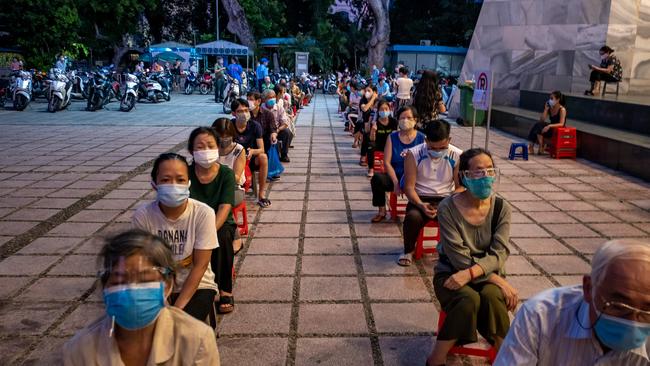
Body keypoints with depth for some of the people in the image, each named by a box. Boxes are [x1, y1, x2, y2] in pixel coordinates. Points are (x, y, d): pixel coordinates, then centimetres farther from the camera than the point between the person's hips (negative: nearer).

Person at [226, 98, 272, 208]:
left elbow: (261, 149, -13)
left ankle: (261, 193, -22)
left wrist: (252, 151, -36)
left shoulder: (255, 126, -9)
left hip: (251, 160, 1)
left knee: (263, 157, -31)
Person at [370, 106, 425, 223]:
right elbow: (387, 162, -3)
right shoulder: (392, 137, 5)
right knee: (377, 178, -27)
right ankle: (382, 211, -7)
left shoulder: (422, 138, 1)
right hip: (395, 176, 2)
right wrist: (396, 182, -16)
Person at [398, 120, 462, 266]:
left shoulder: (457, 156, -6)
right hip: (421, 198, -1)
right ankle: (408, 251, -2)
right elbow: (409, 186, -8)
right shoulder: (413, 154, -9)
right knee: (413, 216, -33)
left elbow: (460, 187, -2)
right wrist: (421, 205, -25)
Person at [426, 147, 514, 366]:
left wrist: (469, 274, -29)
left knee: (492, 297, -31)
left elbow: (499, 254, -13)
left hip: (487, 275, 2)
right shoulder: (448, 208, -14)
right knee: (469, 300, -32)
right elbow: (458, 257, -16)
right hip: (451, 274, -2)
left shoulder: (501, 208, -4)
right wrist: (498, 280, -22)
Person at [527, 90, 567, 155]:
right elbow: (541, 120, 1)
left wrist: (549, 126, -35)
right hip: (551, 129, 7)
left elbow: (561, 124, -22)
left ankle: (540, 148, -19)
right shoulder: (550, 108, 7)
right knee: (537, 124, -20)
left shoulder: (562, 109, -12)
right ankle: (531, 146, -25)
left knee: (539, 125, -25)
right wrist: (546, 109, -8)